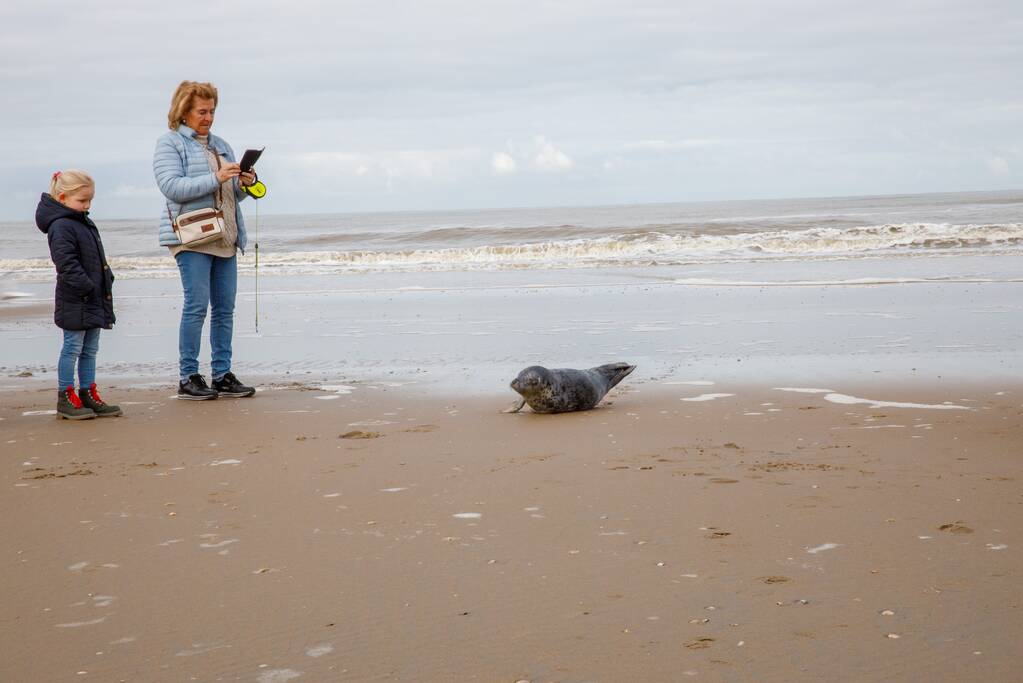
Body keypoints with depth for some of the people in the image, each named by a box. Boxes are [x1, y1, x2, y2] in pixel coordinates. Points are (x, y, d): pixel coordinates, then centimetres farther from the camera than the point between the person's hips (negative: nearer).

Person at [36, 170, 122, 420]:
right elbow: (67, 263, -22)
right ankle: (66, 399, 3)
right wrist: (86, 287, -24)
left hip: (94, 299, 9)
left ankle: (88, 395, 17)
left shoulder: (85, 223, 16)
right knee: (73, 348, -3)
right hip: (75, 302, -9)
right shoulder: (61, 227, -15)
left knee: (90, 349, 12)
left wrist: (106, 281, 14)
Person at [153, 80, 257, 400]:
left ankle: (222, 375, 10)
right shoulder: (169, 144, 0)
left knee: (225, 308, 5)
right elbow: (172, 187, -14)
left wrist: (243, 183, 1)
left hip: (225, 238, 7)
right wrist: (216, 178, -21)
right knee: (197, 305, -10)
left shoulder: (220, 145, 20)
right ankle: (188, 378, -4)